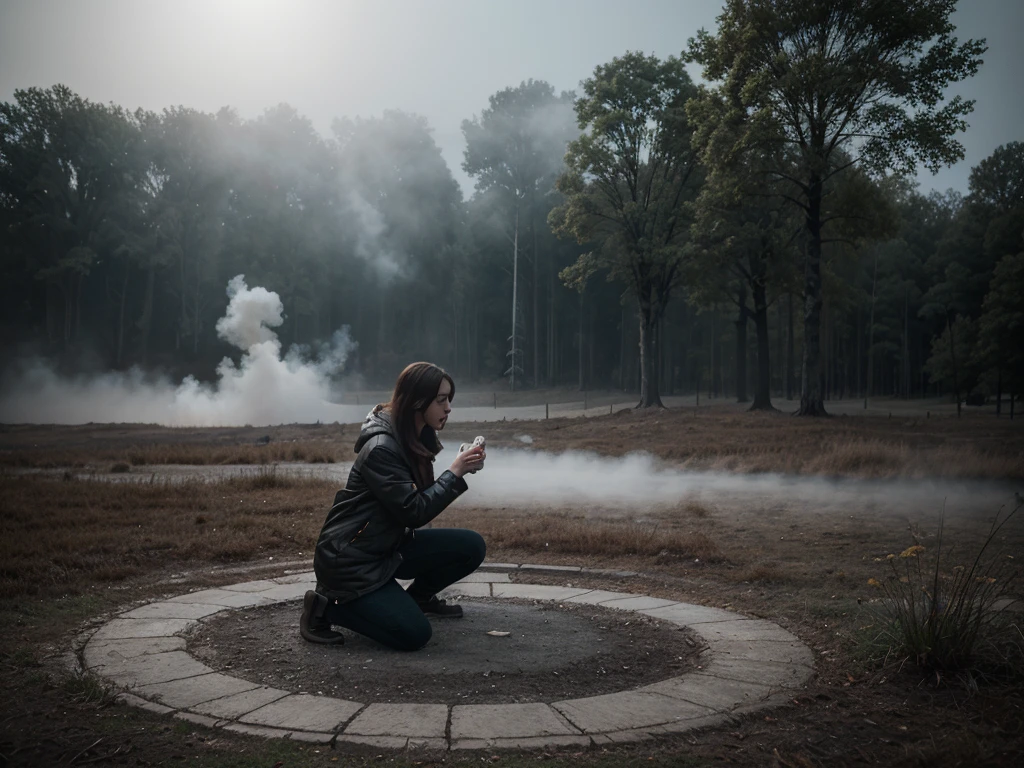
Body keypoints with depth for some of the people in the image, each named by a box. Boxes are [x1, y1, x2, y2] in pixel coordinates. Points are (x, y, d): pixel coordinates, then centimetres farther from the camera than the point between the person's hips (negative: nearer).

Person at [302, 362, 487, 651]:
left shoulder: (415, 439, 4)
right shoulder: (381, 449, -25)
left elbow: (424, 498, 7)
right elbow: (414, 512, -25)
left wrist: (460, 469, -6)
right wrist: (455, 472, -20)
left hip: (389, 546, 9)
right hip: (350, 560, -9)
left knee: (471, 547, -4)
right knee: (413, 634, -18)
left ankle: (418, 598, 19)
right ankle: (325, 605, -1)